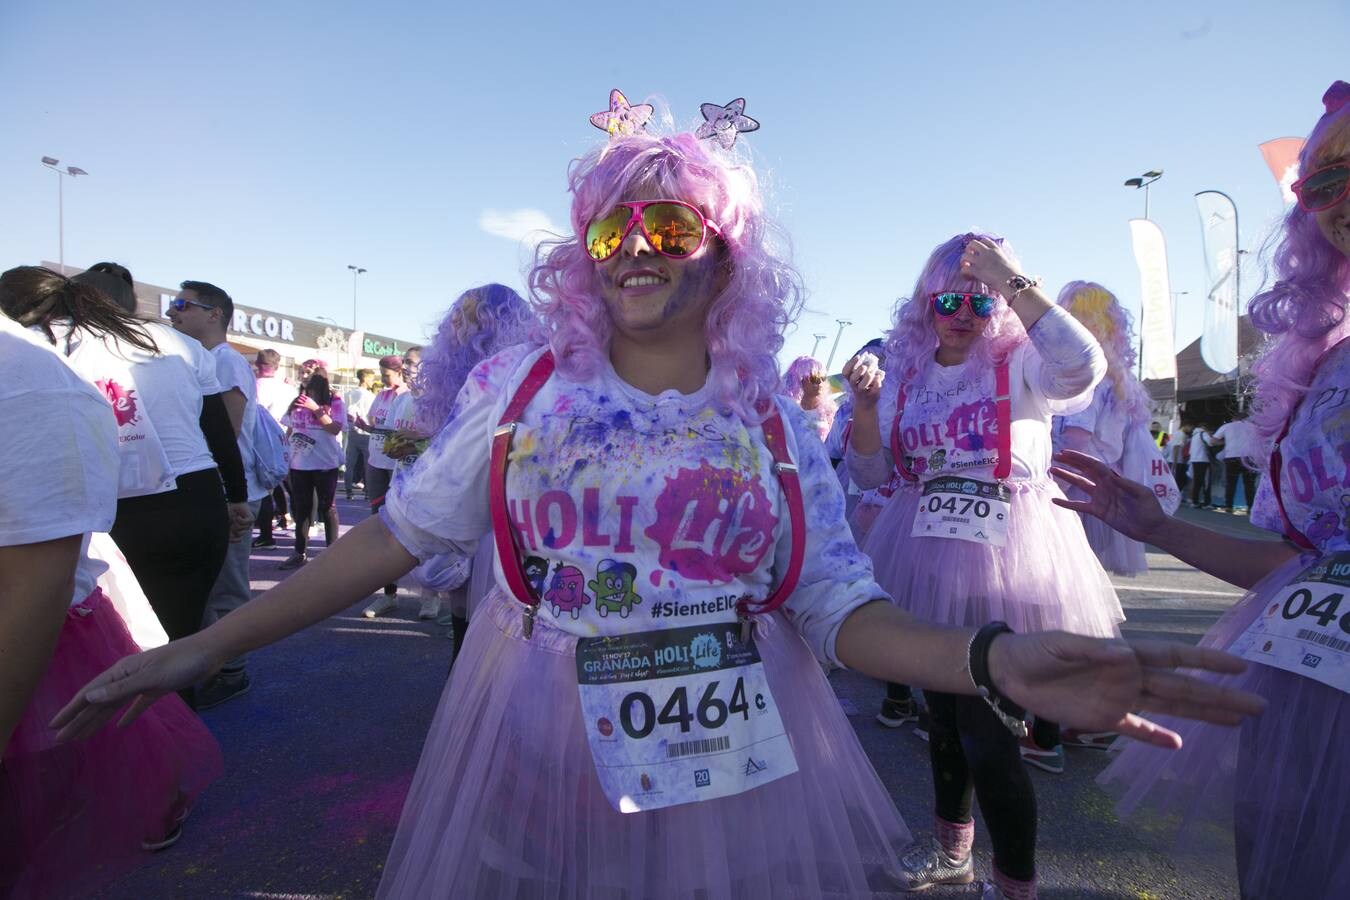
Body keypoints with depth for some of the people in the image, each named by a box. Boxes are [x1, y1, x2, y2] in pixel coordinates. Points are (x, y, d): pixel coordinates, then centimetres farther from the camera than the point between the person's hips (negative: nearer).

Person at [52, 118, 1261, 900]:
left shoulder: (776, 422, -4)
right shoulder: (520, 388, -4)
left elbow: (838, 607, -5)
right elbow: (398, 533, 1)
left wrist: (992, 661, -23)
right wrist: (209, 646, 1)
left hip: (733, 769, 1)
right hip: (538, 751, 0)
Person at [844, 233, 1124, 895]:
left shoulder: (1021, 363, -5)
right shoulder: (905, 372, 5)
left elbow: (1084, 368, -29)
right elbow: (873, 475, 4)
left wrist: (1016, 284, -26)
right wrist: (865, 407, -11)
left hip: (1005, 560, -4)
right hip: (929, 560, 5)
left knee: (985, 730, -4)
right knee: (943, 710, 19)